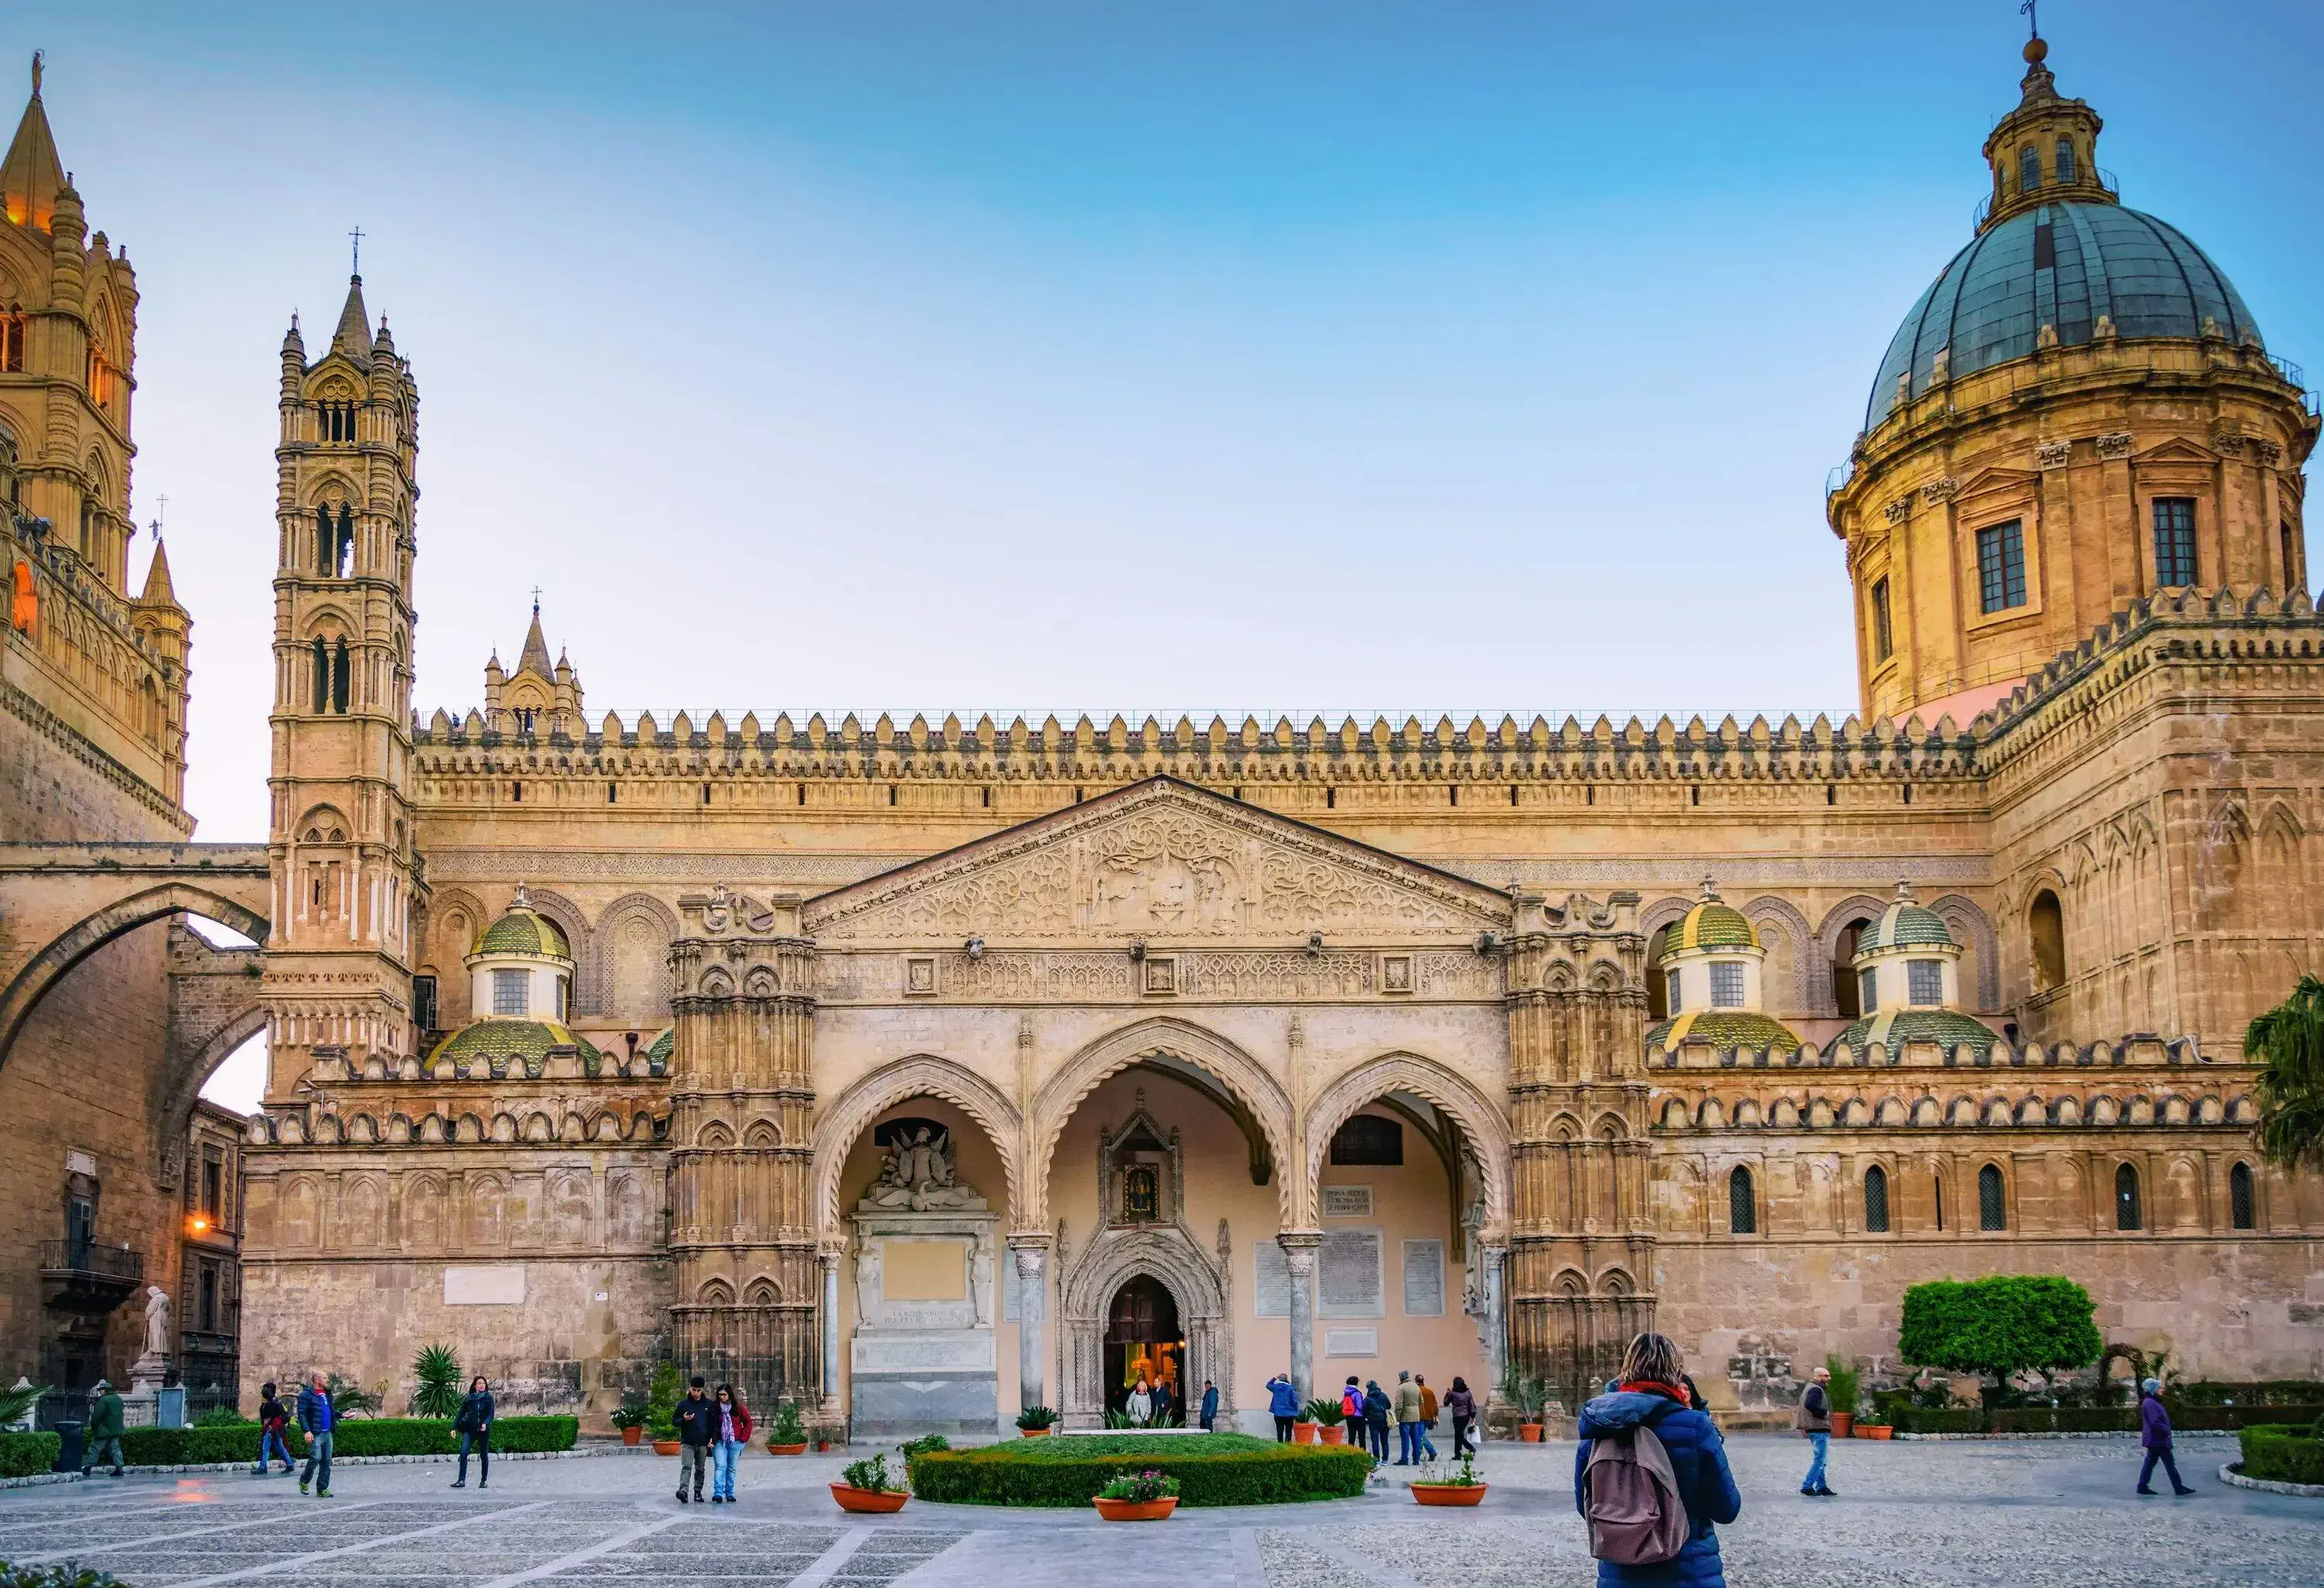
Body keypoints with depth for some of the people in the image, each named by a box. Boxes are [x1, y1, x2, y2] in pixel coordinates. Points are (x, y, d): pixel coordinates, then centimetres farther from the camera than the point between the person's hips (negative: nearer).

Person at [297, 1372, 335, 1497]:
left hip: (327, 1433, 7)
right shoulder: (306, 1395, -6)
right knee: (316, 1458, -17)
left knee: (326, 1461, 5)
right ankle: (304, 1481, 8)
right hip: (315, 1434, -7)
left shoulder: (327, 1394, 17)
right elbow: (302, 1414, -12)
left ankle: (322, 1489, 10)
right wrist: (306, 1430, -21)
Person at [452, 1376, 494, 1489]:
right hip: (469, 1429, 1)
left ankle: (484, 1481, 19)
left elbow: (491, 1414, -4)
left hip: (484, 1430, -1)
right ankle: (461, 1480, -17)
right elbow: (461, 1414, 8)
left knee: (484, 1455, 7)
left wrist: (486, 1423, -23)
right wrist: (454, 1427, -1)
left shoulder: (488, 1398, 4)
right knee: (463, 1452, -16)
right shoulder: (469, 1399, 7)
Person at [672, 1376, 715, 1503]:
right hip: (687, 1443, -2)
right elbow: (674, 1420, 5)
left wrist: (713, 1438, -1)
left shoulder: (709, 1404, 6)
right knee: (686, 1467, -15)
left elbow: (715, 1422, 10)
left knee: (700, 1469, 9)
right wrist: (683, 1419, -15)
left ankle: (698, 1492, 17)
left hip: (703, 1443, 2)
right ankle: (683, 1491, -27)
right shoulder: (683, 1404, 3)